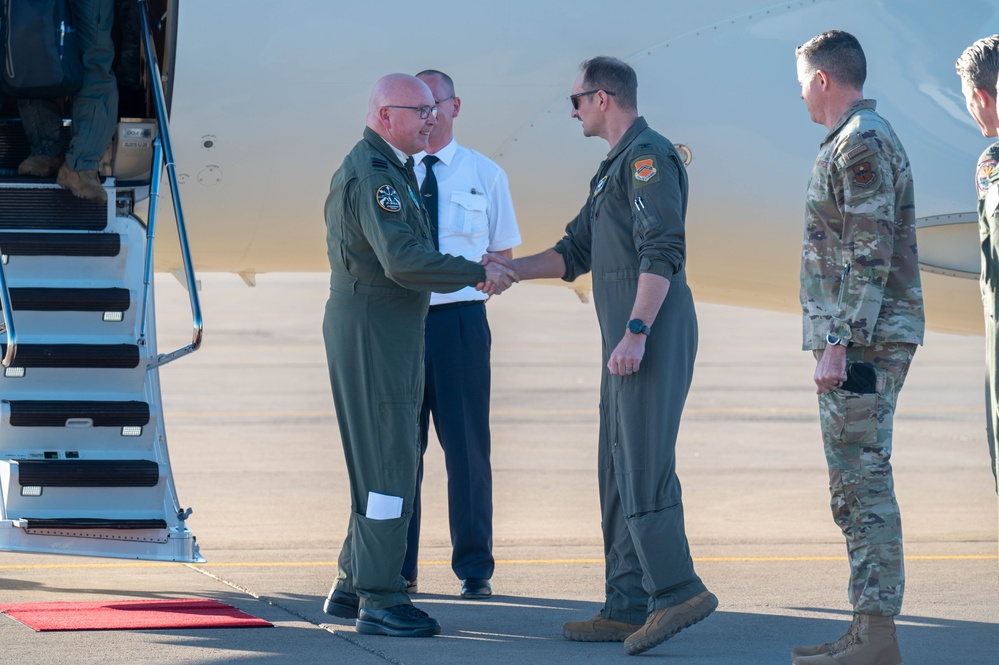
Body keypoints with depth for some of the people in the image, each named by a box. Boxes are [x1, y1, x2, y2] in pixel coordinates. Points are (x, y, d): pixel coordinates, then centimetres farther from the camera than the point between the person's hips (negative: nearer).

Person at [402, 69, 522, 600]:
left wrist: (468, 283, -7)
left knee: (466, 445, 0)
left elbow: (502, 254, 10)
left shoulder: (485, 175, 6)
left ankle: (474, 568, 7)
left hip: (460, 318, -2)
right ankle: (398, 567, 13)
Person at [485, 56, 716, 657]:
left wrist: (635, 332, -25)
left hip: (653, 337, -11)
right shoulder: (616, 167, 23)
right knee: (619, 470, 9)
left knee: (643, 468, -14)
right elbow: (576, 253, 27)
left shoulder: (648, 156, -10)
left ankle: (677, 591, -15)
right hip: (628, 341, 11)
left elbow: (664, 251, -20)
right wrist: (510, 268, 17)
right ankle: (629, 607, 10)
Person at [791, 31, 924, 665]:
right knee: (856, 486, 12)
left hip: (863, 344, -11)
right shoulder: (866, 140, 19)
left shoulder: (861, 144, -14)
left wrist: (838, 344, -23)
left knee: (865, 482, -10)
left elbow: (870, 255, -21)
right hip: (866, 343, 11)